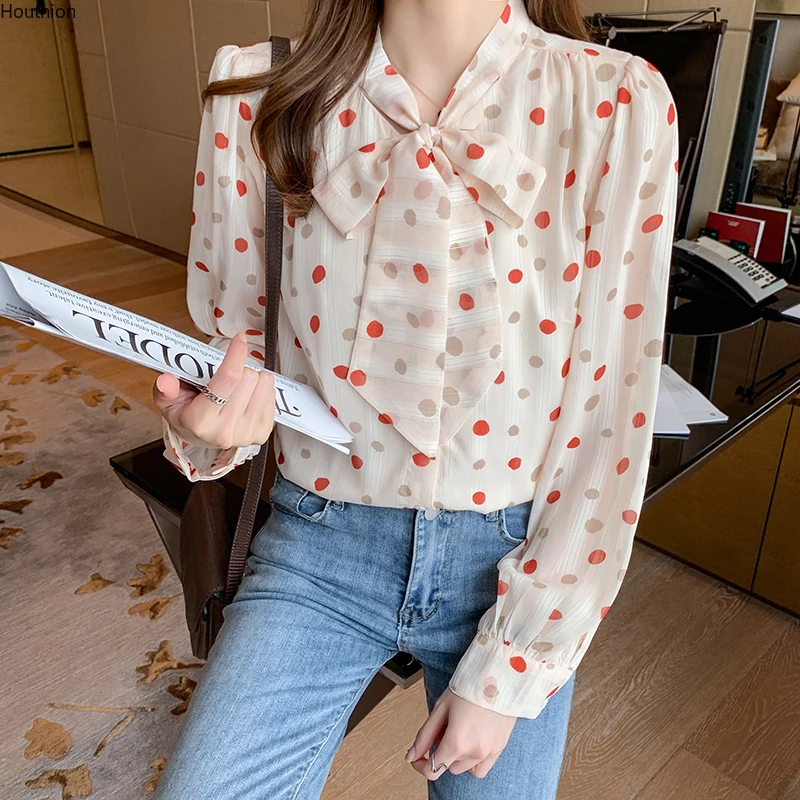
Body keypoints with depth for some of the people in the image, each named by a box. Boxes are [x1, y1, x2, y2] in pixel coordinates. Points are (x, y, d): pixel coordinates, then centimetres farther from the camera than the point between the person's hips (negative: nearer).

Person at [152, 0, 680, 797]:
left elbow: (611, 413, -11)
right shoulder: (261, 95, -8)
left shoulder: (618, 105, -13)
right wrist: (208, 421, -22)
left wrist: (510, 670, -8)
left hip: (516, 560, 0)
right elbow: (228, 338, 3)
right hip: (320, 550, 1)